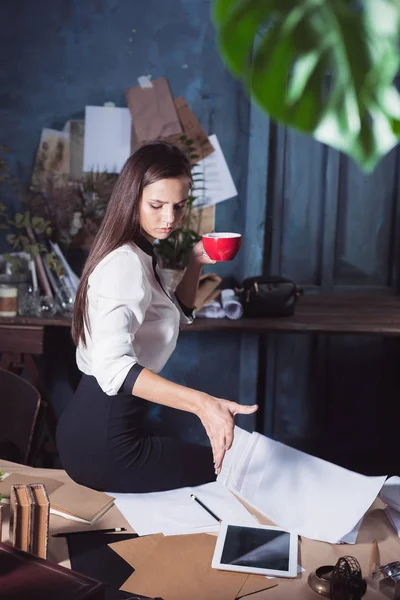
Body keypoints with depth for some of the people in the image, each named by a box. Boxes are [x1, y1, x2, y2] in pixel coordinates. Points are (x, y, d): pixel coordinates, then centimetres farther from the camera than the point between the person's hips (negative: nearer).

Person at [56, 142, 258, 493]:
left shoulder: (140, 255, 8)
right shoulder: (126, 264, -23)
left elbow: (176, 315, 24)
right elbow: (112, 367, -37)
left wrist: (196, 264, 8)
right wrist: (202, 403, -46)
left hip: (102, 424, 10)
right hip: (104, 440, -9)